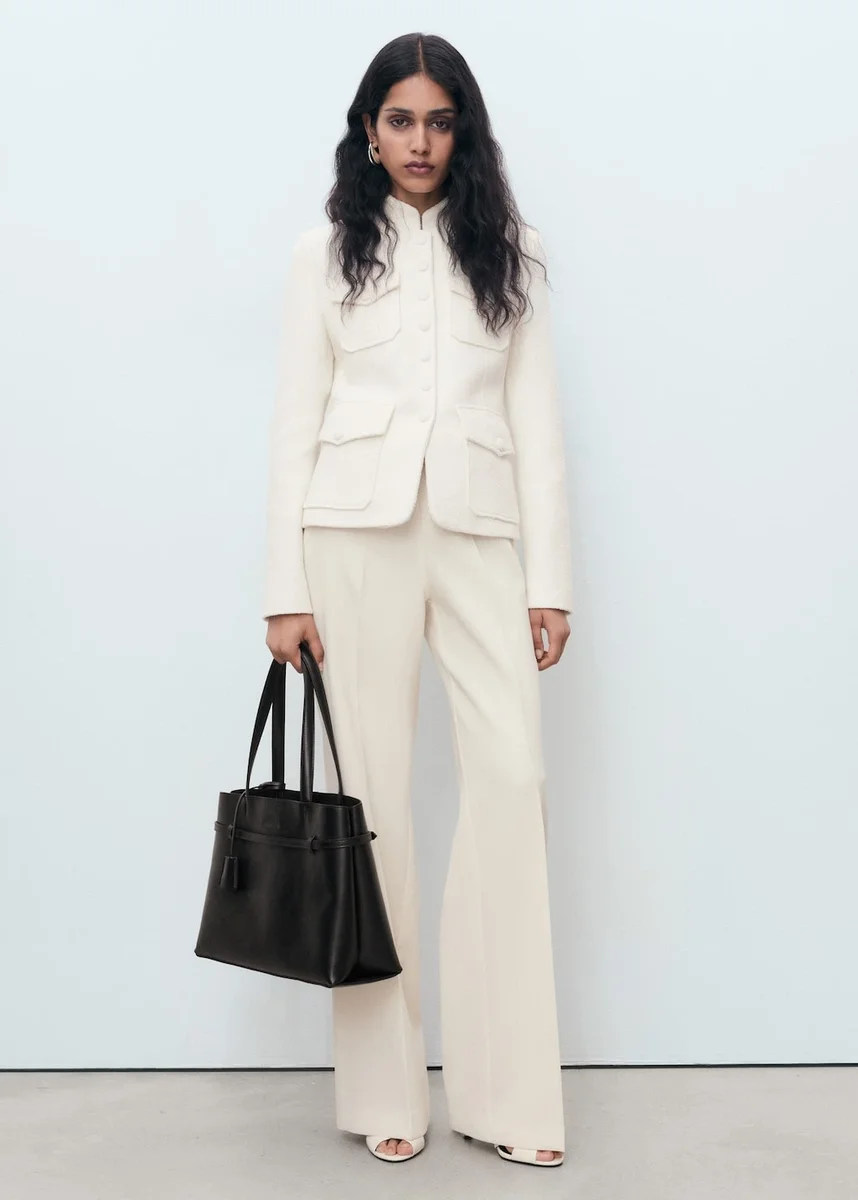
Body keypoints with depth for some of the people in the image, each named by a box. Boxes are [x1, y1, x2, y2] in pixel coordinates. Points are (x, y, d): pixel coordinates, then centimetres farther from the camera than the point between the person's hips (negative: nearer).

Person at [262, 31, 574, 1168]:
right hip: (358, 531, -1)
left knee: (513, 777, -10)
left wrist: (551, 579, 1)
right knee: (373, 790, -1)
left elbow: (537, 419, 9)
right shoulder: (326, 254, 12)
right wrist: (287, 588, -2)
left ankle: (508, 1090, 1)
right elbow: (296, 420, 6)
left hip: (480, 532, 1)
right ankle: (384, 1088, 9)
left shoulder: (509, 253, 15)